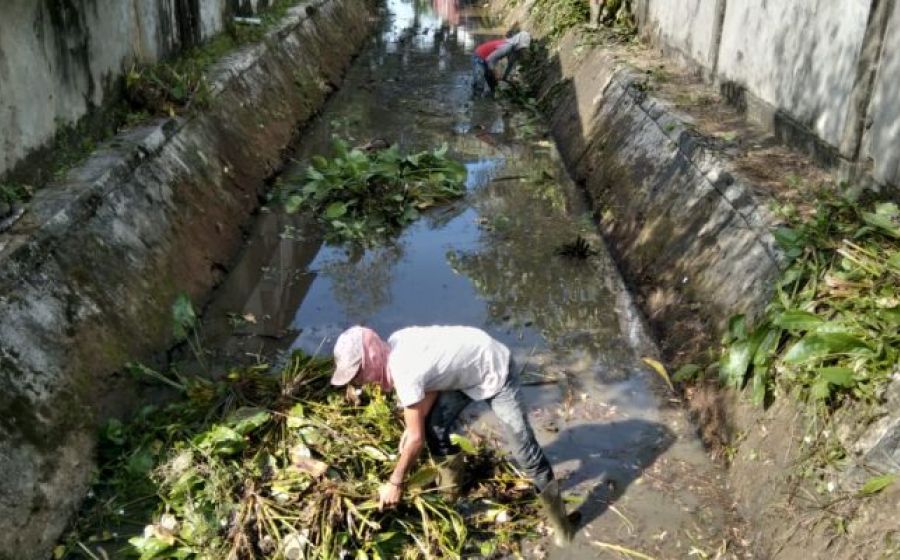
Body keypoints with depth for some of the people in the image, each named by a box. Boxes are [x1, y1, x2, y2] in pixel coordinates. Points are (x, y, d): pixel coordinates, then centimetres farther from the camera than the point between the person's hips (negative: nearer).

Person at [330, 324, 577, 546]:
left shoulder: (404, 373, -35)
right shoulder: (394, 345, -12)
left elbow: (416, 438, -24)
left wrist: (395, 483, -12)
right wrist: (415, 423, -5)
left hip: (496, 371, -8)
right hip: (467, 368, 8)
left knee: (523, 448, -4)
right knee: (434, 427, 1)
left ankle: (558, 517, 11)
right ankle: (451, 492, 22)